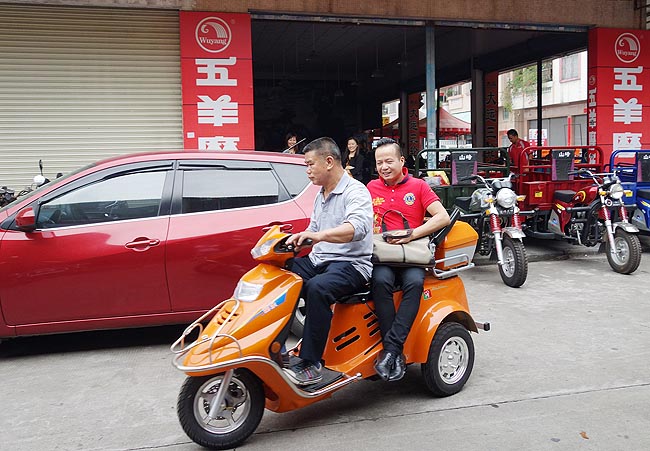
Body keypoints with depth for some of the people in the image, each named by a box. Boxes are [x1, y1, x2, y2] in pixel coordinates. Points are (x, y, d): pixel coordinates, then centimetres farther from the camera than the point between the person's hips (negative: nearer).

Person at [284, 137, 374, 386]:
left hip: (351, 264, -9)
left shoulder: (355, 192, -9)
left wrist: (319, 235, -44)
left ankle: (311, 365, -31)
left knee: (317, 288, -37)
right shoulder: (321, 196, 20)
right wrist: (298, 238, 5)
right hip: (319, 260, 9)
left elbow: (358, 227, -30)